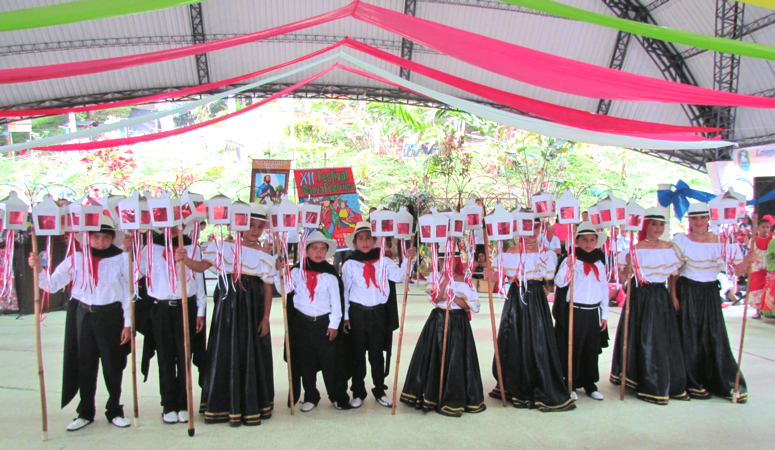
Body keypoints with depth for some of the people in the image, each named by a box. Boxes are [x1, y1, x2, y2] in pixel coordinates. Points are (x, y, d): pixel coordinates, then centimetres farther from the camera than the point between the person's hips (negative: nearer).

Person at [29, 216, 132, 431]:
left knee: (113, 366, 7)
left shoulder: (121, 259, -4)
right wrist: (39, 270, -24)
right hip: (82, 315, 2)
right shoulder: (77, 258, -1)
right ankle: (85, 412, 27)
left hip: (111, 316, -2)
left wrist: (128, 323, -3)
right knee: (85, 366, 11)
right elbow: (52, 285, -5)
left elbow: (128, 293, -1)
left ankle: (114, 411, 23)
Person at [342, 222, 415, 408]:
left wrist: (407, 260, -27)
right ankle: (358, 393, 22)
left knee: (377, 354, 11)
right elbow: (345, 291, 2)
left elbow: (398, 276, -12)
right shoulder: (349, 265, -1)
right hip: (357, 314, 0)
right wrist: (345, 316, 1)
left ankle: (380, 391, 25)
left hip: (378, 314, 1)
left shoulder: (384, 262, 1)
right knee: (358, 355, 10)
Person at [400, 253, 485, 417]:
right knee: (434, 358, 6)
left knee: (455, 360, 0)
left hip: (458, 323, -1)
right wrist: (445, 280, -17)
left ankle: (454, 400, 14)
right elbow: (435, 298, -12)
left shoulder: (464, 280, 2)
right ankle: (431, 396, 22)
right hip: (437, 321, 1)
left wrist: (452, 297, -12)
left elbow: (474, 305, -4)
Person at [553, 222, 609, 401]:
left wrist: (604, 314, 12)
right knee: (573, 350, 2)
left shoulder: (599, 263, 10)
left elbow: (604, 289, 14)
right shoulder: (571, 261, -5)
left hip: (594, 312, 5)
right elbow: (559, 282, -19)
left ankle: (590, 385, 25)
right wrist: (568, 266, -35)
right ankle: (571, 386, 14)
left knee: (592, 350, 12)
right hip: (575, 312, -5)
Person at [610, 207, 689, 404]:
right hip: (642, 298, -5)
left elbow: (674, 274, 15)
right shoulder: (637, 248, -8)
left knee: (667, 341, 8)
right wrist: (628, 265, -26)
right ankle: (650, 387, 12)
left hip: (662, 297, 5)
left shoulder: (669, 247, 6)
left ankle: (671, 384, 22)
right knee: (645, 340, 0)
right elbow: (625, 277, -9)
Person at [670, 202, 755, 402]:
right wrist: (673, 296, -10)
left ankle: (728, 384, 18)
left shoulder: (720, 241, 1)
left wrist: (748, 258, -23)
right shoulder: (681, 241, -5)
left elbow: (737, 269, -3)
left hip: (710, 294, 2)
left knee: (715, 338, 5)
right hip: (687, 294, -2)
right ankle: (693, 383, 17)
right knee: (690, 339, 5)